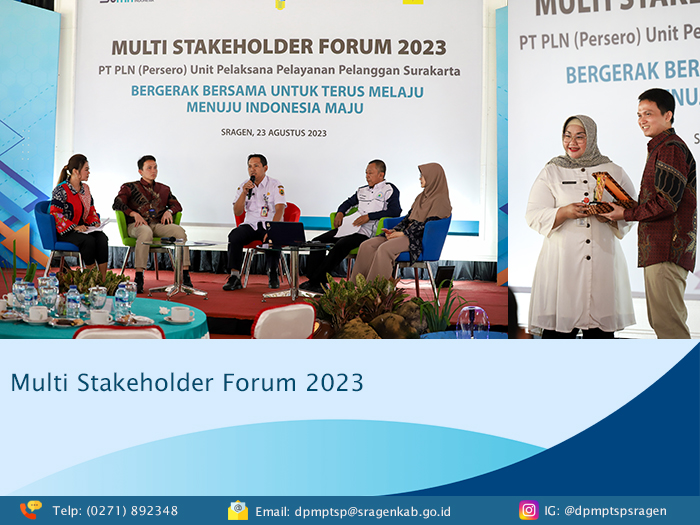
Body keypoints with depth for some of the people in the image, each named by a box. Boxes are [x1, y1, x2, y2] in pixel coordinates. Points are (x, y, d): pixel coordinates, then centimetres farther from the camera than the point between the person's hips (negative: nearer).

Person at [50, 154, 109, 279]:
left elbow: (91, 209, 22)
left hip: (83, 228, 6)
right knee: (88, 240, -33)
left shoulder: (85, 188, 13)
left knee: (102, 238, -25)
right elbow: (55, 213, -16)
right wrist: (75, 227, -22)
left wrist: (95, 223, 1)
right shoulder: (61, 190, -10)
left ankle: (103, 278, -27)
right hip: (65, 231, -6)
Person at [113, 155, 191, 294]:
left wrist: (169, 211, 1)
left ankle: (185, 276, -31)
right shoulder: (130, 187, 15)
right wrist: (134, 214, -14)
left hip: (158, 225, 3)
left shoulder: (164, 189, 26)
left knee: (180, 230, -28)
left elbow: (177, 205, 25)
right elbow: (116, 204, 1)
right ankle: (138, 278, -41)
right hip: (136, 225, -3)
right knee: (146, 232, -41)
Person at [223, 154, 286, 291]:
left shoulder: (275, 185, 0)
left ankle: (273, 274, -13)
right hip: (250, 225, 3)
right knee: (234, 235, -29)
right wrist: (244, 193, -12)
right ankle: (235, 277, -29)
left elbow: (279, 210, -14)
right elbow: (237, 212, 3)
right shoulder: (243, 186, 11)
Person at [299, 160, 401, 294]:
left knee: (341, 244, -33)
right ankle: (312, 281, -15)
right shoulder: (362, 190, 24)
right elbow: (349, 202, 39)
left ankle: (315, 282, -27)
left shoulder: (390, 190, 2)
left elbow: (395, 211, -12)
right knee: (318, 241, -8)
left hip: (368, 232, -8)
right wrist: (340, 212, 15)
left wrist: (369, 216, -15)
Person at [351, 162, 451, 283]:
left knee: (385, 249, -34)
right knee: (366, 246, -12)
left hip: (421, 238, -9)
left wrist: (403, 233, -16)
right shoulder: (422, 196, 21)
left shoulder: (440, 200, -6)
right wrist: (394, 230, 2)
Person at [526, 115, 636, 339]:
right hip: (562, 259, -1)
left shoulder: (614, 172, 14)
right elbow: (533, 216, 2)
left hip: (603, 259, 2)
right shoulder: (551, 172, 10)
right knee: (559, 323, -6)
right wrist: (564, 213, -15)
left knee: (601, 329, 1)